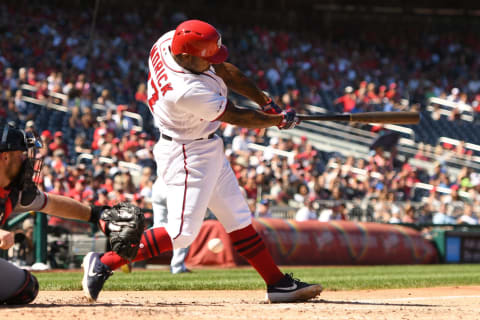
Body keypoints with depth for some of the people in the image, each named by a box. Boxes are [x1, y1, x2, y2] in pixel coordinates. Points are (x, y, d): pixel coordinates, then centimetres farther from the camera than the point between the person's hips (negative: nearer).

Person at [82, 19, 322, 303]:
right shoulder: (188, 91, -34)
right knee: (182, 233, -9)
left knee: (239, 219, 13)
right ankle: (104, 263, -1)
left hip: (208, 149, 10)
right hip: (186, 155, -10)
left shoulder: (169, 42, -11)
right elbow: (236, 117, -18)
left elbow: (225, 71, 4)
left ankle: (278, 283, 19)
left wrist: (265, 101, 2)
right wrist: (280, 120, -3)